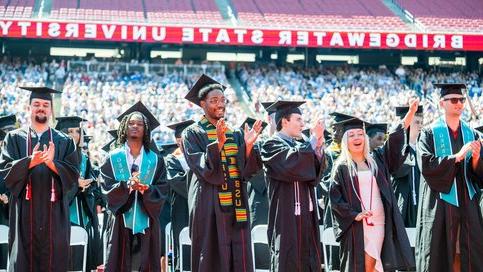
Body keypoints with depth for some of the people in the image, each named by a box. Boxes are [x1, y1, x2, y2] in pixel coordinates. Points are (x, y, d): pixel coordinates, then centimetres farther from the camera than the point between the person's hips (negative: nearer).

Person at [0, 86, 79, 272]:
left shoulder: (65, 142, 10)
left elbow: (73, 175, 0)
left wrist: (51, 163, -17)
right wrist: (30, 161, -18)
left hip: (54, 214, 1)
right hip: (24, 213, 0)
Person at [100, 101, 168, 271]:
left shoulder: (155, 160, 7)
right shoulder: (113, 158, 5)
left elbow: (162, 191, 0)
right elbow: (107, 187, -3)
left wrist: (146, 189, -19)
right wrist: (125, 185, -20)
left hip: (146, 221, 1)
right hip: (121, 221, -1)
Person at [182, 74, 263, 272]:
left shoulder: (235, 134, 14)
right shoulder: (192, 133, 0)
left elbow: (246, 170, 4)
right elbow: (202, 168, -14)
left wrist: (248, 145, -13)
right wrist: (218, 143, -25)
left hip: (236, 206, 5)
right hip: (209, 205, -4)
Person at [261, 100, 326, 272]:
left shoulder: (299, 145, 17)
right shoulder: (272, 145, -6)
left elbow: (315, 176, 5)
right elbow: (292, 163, -24)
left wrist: (318, 147, -8)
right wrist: (313, 140, -15)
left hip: (306, 217, 7)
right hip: (286, 218, -7)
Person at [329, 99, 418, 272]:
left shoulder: (376, 159, 11)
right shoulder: (342, 167, 2)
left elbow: (395, 140, 3)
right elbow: (334, 198, -2)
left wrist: (411, 112, -7)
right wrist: (354, 214, -13)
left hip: (378, 222, 2)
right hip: (355, 224, -2)